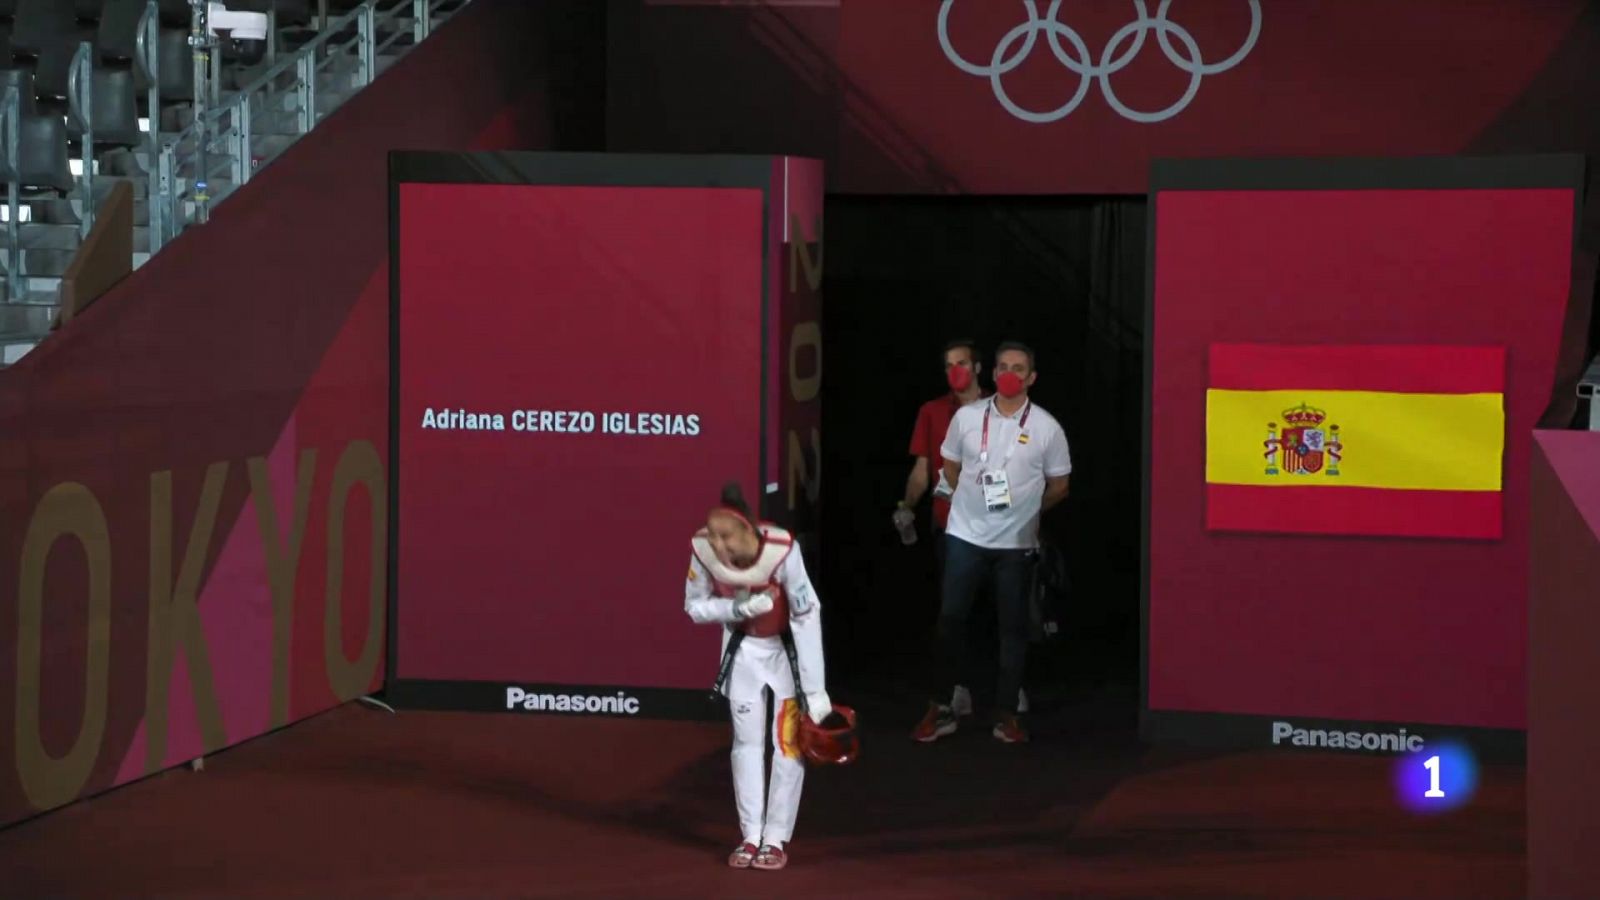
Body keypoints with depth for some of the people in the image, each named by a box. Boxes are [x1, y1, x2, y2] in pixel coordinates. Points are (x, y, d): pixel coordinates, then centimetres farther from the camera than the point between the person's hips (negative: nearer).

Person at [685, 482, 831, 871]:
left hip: (789, 646, -3)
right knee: (747, 739, 7)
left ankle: (776, 839, 8)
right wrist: (736, 609, -30)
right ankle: (752, 836, 17)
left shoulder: (782, 550, -38)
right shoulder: (702, 548, -26)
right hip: (742, 646, 3)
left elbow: (807, 617, -30)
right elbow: (695, 606, -9)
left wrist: (815, 691, -28)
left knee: (788, 740, -4)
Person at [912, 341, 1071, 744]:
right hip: (965, 535, 1)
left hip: (1016, 543, -1)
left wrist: (1026, 510, 6)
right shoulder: (967, 417, 0)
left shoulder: (1047, 428, -3)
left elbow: (1058, 486, 6)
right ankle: (944, 707, 9)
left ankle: (1006, 714, 12)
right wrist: (974, 502, 9)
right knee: (950, 618, 0)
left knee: (1013, 626, 5)